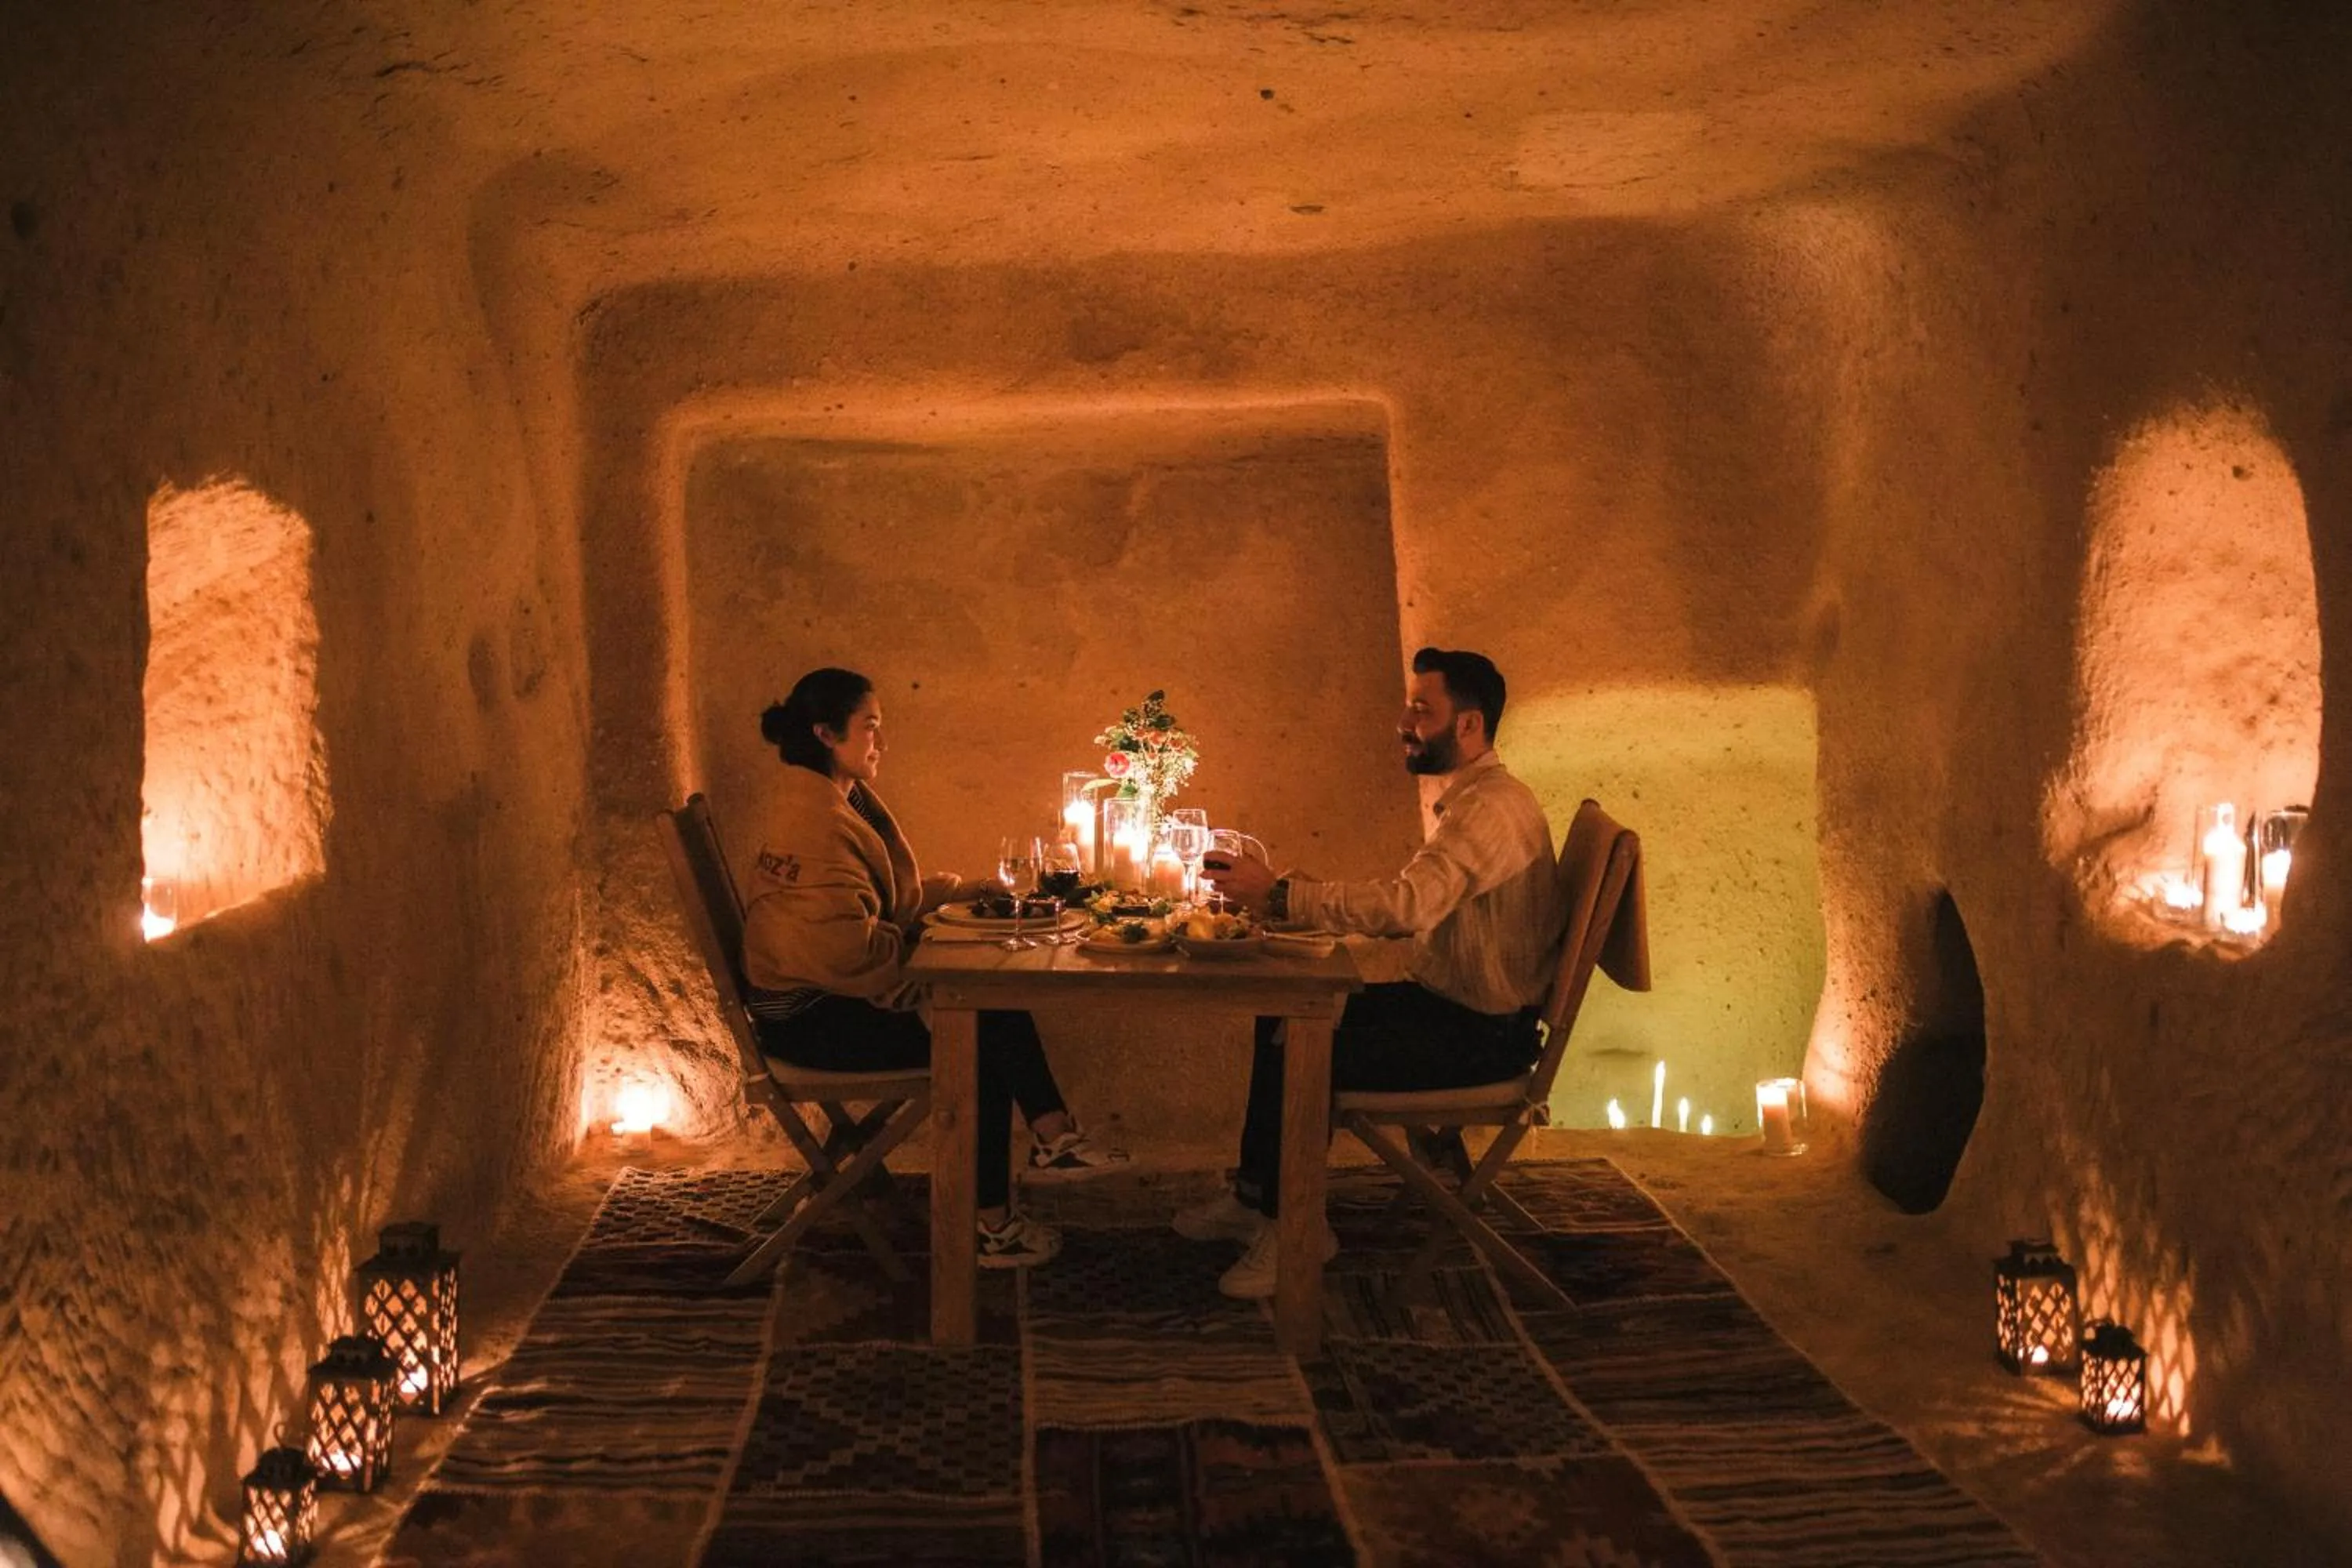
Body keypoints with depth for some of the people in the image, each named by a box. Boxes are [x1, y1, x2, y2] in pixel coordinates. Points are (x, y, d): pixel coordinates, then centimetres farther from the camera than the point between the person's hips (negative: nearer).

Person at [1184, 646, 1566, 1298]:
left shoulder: (1491, 807, -22)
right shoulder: (1470, 799, 13)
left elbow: (1404, 905, -35)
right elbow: (1412, 906, 10)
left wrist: (1281, 894, -29)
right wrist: (1289, 897, 0)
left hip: (1480, 1031, -10)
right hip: (1447, 1000, 10)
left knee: (1299, 1054, -19)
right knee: (1282, 1020, 8)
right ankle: (1255, 1197, 16)